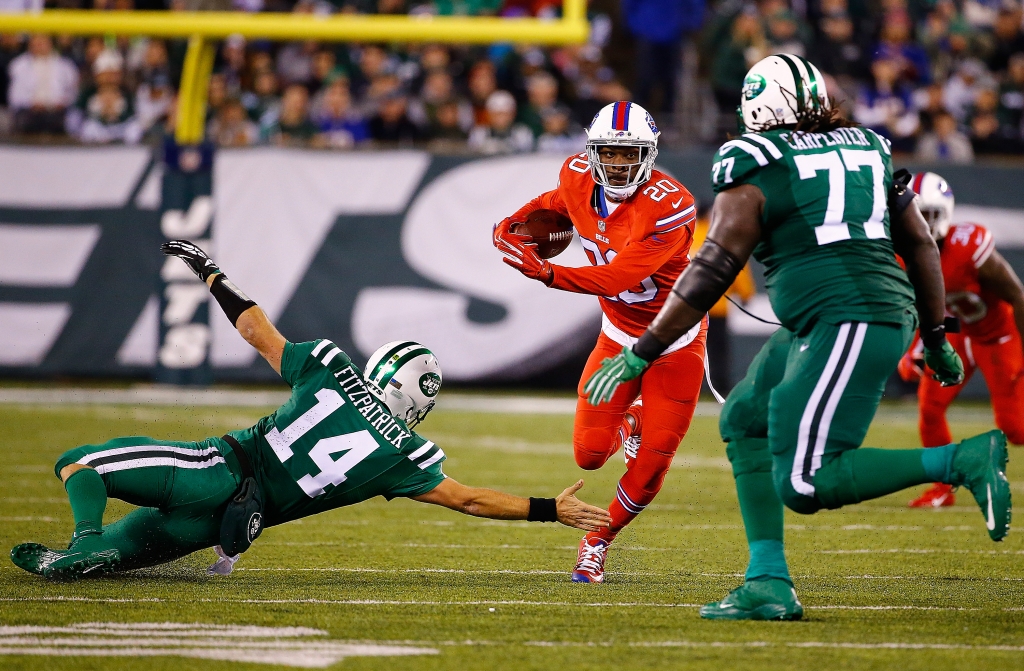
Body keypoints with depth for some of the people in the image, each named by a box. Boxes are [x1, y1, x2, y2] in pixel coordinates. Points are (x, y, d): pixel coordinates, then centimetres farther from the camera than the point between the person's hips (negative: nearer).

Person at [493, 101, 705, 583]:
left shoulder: (668, 208, -30)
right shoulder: (578, 179, -11)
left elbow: (618, 278, -38)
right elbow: (556, 201, 17)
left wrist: (545, 272, -49)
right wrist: (513, 224, -1)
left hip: (674, 346, -5)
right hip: (618, 336, 5)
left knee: (651, 465, -4)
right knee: (589, 454, -3)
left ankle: (600, 539, 21)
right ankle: (629, 422, 32)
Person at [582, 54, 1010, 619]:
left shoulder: (754, 172, -3)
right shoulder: (867, 151, 17)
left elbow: (710, 274, -7)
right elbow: (920, 246, 22)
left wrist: (641, 354, 0)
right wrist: (935, 337, 34)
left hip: (846, 325, -9)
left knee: (805, 485, -10)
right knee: (744, 420, 18)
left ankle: (962, 460, -13)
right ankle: (768, 584, 14)